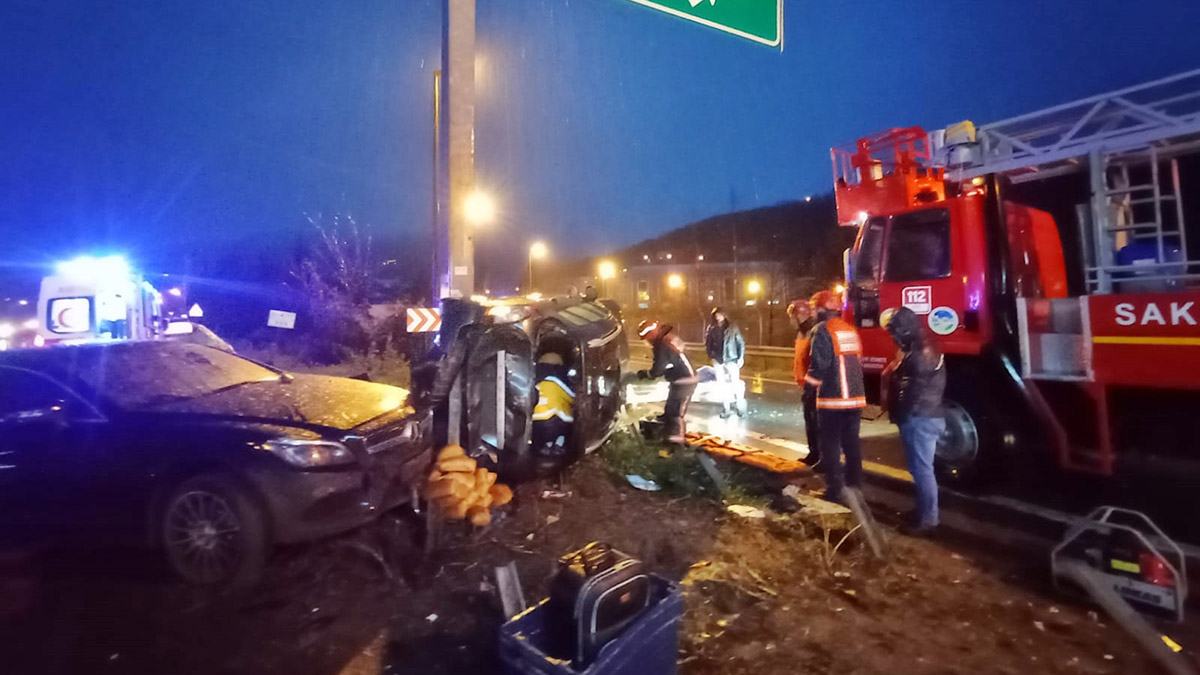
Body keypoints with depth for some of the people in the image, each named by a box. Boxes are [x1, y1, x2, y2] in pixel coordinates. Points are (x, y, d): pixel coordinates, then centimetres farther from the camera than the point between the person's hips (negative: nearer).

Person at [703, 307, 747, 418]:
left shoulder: (732, 327, -2)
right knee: (723, 385, 7)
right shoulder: (711, 329, 3)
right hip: (718, 360, 2)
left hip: (732, 359, -2)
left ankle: (740, 407, 8)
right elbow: (708, 344, 8)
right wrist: (711, 356, -3)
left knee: (736, 383, -3)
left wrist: (741, 357, -5)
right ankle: (726, 408, 15)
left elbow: (741, 342, 1)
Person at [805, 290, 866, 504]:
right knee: (851, 442, 16)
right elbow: (857, 362, 15)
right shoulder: (851, 330, 12)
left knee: (830, 444, 2)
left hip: (832, 398, -7)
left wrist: (810, 378, 0)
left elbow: (819, 366, -17)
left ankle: (834, 489, 4)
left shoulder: (822, 331, -11)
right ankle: (854, 484, 24)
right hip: (855, 396, 7)